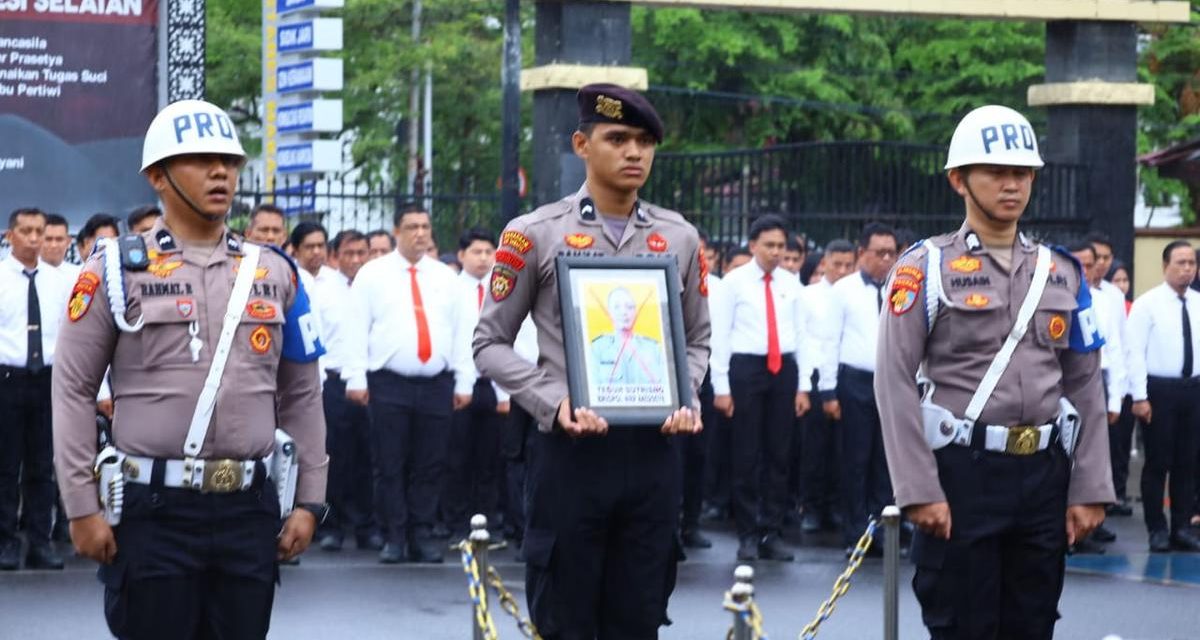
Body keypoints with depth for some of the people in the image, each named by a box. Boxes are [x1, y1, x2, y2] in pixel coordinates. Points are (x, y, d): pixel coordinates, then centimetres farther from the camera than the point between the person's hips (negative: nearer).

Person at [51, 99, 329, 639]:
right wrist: (82, 507, -7)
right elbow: (73, 392, -1)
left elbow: (301, 396, 14)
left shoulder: (274, 273, 11)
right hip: (154, 512, -3)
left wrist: (309, 501, 7)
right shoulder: (117, 271, 0)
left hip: (250, 510, 4)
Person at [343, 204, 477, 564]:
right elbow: (356, 329, 1)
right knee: (390, 466, -1)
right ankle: (394, 538, 4)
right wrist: (356, 379, -7)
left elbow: (464, 331, 11)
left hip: (436, 385, 2)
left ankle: (422, 537, 8)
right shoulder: (373, 275, 5)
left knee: (430, 466, 2)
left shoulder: (446, 278, 13)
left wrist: (464, 382, 4)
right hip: (388, 385, -2)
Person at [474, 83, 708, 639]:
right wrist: (555, 404, -14)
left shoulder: (679, 238, 9)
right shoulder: (536, 234, -1)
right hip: (571, 453, -3)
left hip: (653, 452, 3)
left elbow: (696, 340, 18)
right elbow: (491, 343, 1)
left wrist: (684, 399, -3)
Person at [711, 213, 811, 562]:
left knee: (779, 454, 6)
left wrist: (802, 386, 6)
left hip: (784, 368, 4)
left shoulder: (791, 284, 10)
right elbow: (720, 336, -3)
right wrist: (722, 387, -8)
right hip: (746, 367, -4)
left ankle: (772, 533, 12)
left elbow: (802, 335, 11)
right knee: (746, 455, -1)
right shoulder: (734, 282, -1)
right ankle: (747, 536, 7)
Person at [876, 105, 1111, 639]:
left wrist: (1090, 490, 3)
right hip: (962, 475, -4)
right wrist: (921, 491, -15)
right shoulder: (926, 268, -2)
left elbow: (1085, 387, 11)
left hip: (1045, 475, 4)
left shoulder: (1062, 273, 12)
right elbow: (894, 382, -8)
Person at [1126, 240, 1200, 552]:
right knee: (1158, 461, 1)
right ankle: (1157, 530, 8)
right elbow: (1135, 351, -8)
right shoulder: (1147, 304, -5)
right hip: (1159, 389, -4)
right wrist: (1140, 397, -13)